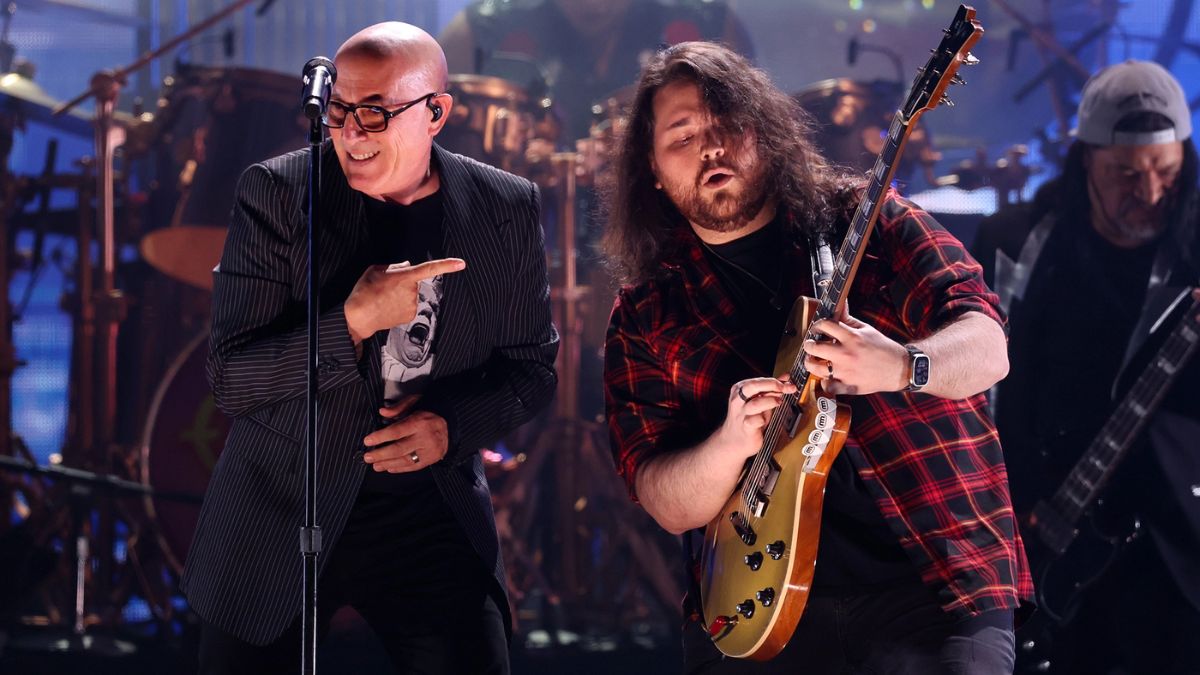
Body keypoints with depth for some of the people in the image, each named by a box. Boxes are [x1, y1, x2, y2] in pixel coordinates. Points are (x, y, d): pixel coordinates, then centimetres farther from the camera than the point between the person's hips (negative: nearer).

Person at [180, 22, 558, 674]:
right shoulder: (276, 193, -10)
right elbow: (230, 380, -14)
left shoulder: (506, 210, -2)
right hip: (278, 517, -1)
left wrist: (454, 425, -12)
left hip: (433, 516, 1)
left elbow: (531, 365, 8)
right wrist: (354, 321, -28)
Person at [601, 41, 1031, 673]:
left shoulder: (873, 224, 6)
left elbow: (986, 344, -6)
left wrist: (903, 367, -27)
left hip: (936, 580, -1)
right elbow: (664, 503, 3)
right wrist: (731, 443, -18)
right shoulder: (645, 318, 9)